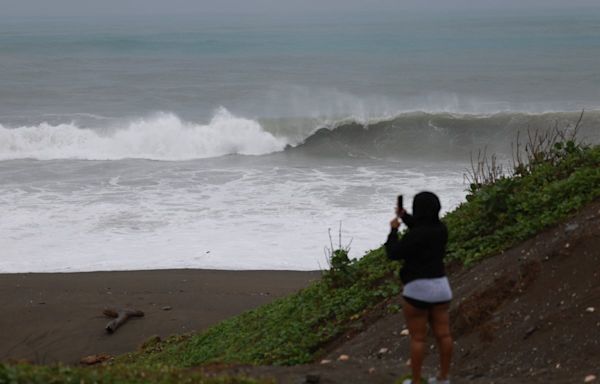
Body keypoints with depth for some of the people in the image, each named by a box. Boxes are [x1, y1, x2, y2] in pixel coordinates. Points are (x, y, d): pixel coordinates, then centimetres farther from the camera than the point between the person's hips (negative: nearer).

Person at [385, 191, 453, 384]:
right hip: (441, 286, 7)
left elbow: (393, 253, -11)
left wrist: (394, 229, 0)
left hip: (418, 289, -7)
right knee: (443, 334, 10)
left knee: (418, 338, 1)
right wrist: (404, 216, 18)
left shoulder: (414, 236, -21)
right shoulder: (441, 229, 2)